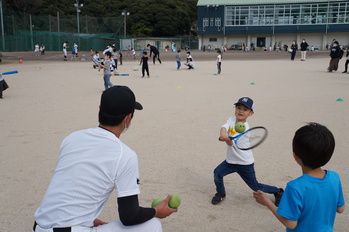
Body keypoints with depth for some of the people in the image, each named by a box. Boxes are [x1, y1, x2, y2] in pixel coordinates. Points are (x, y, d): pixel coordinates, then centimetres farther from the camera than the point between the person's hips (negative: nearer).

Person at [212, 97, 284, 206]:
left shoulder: (244, 128, -21)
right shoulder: (231, 120, -3)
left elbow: (231, 143, -33)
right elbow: (224, 127, -25)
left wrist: (227, 139, -56)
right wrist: (223, 134, -47)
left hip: (245, 163, -5)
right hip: (231, 160, 5)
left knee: (256, 187, 4)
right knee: (217, 172, -14)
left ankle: (277, 192, 31)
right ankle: (221, 193, 15)